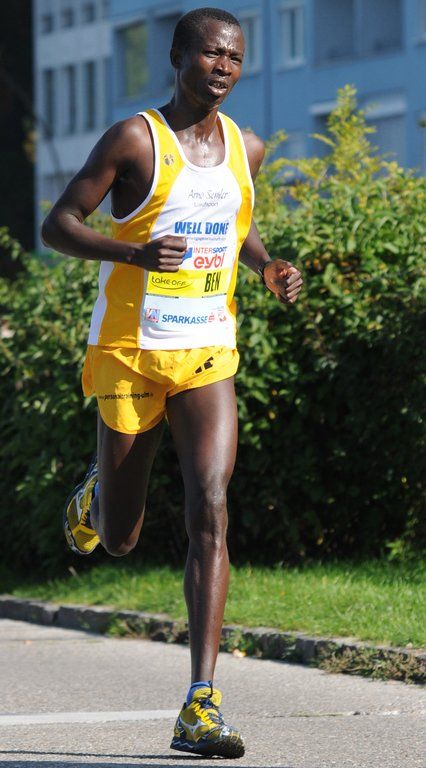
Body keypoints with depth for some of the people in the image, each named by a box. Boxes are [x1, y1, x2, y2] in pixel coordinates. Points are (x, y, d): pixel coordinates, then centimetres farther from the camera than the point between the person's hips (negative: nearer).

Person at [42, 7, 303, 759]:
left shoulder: (245, 148, 7)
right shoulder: (135, 139, -9)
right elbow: (57, 225, -9)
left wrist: (267, 264, 6)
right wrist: (132, 252, -26)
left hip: (207, 357, 3)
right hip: (130, 353, -3)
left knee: (210, 511, -16)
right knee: (118, 538, 8)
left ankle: (200, 708, -20)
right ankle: (95, 495, 49)